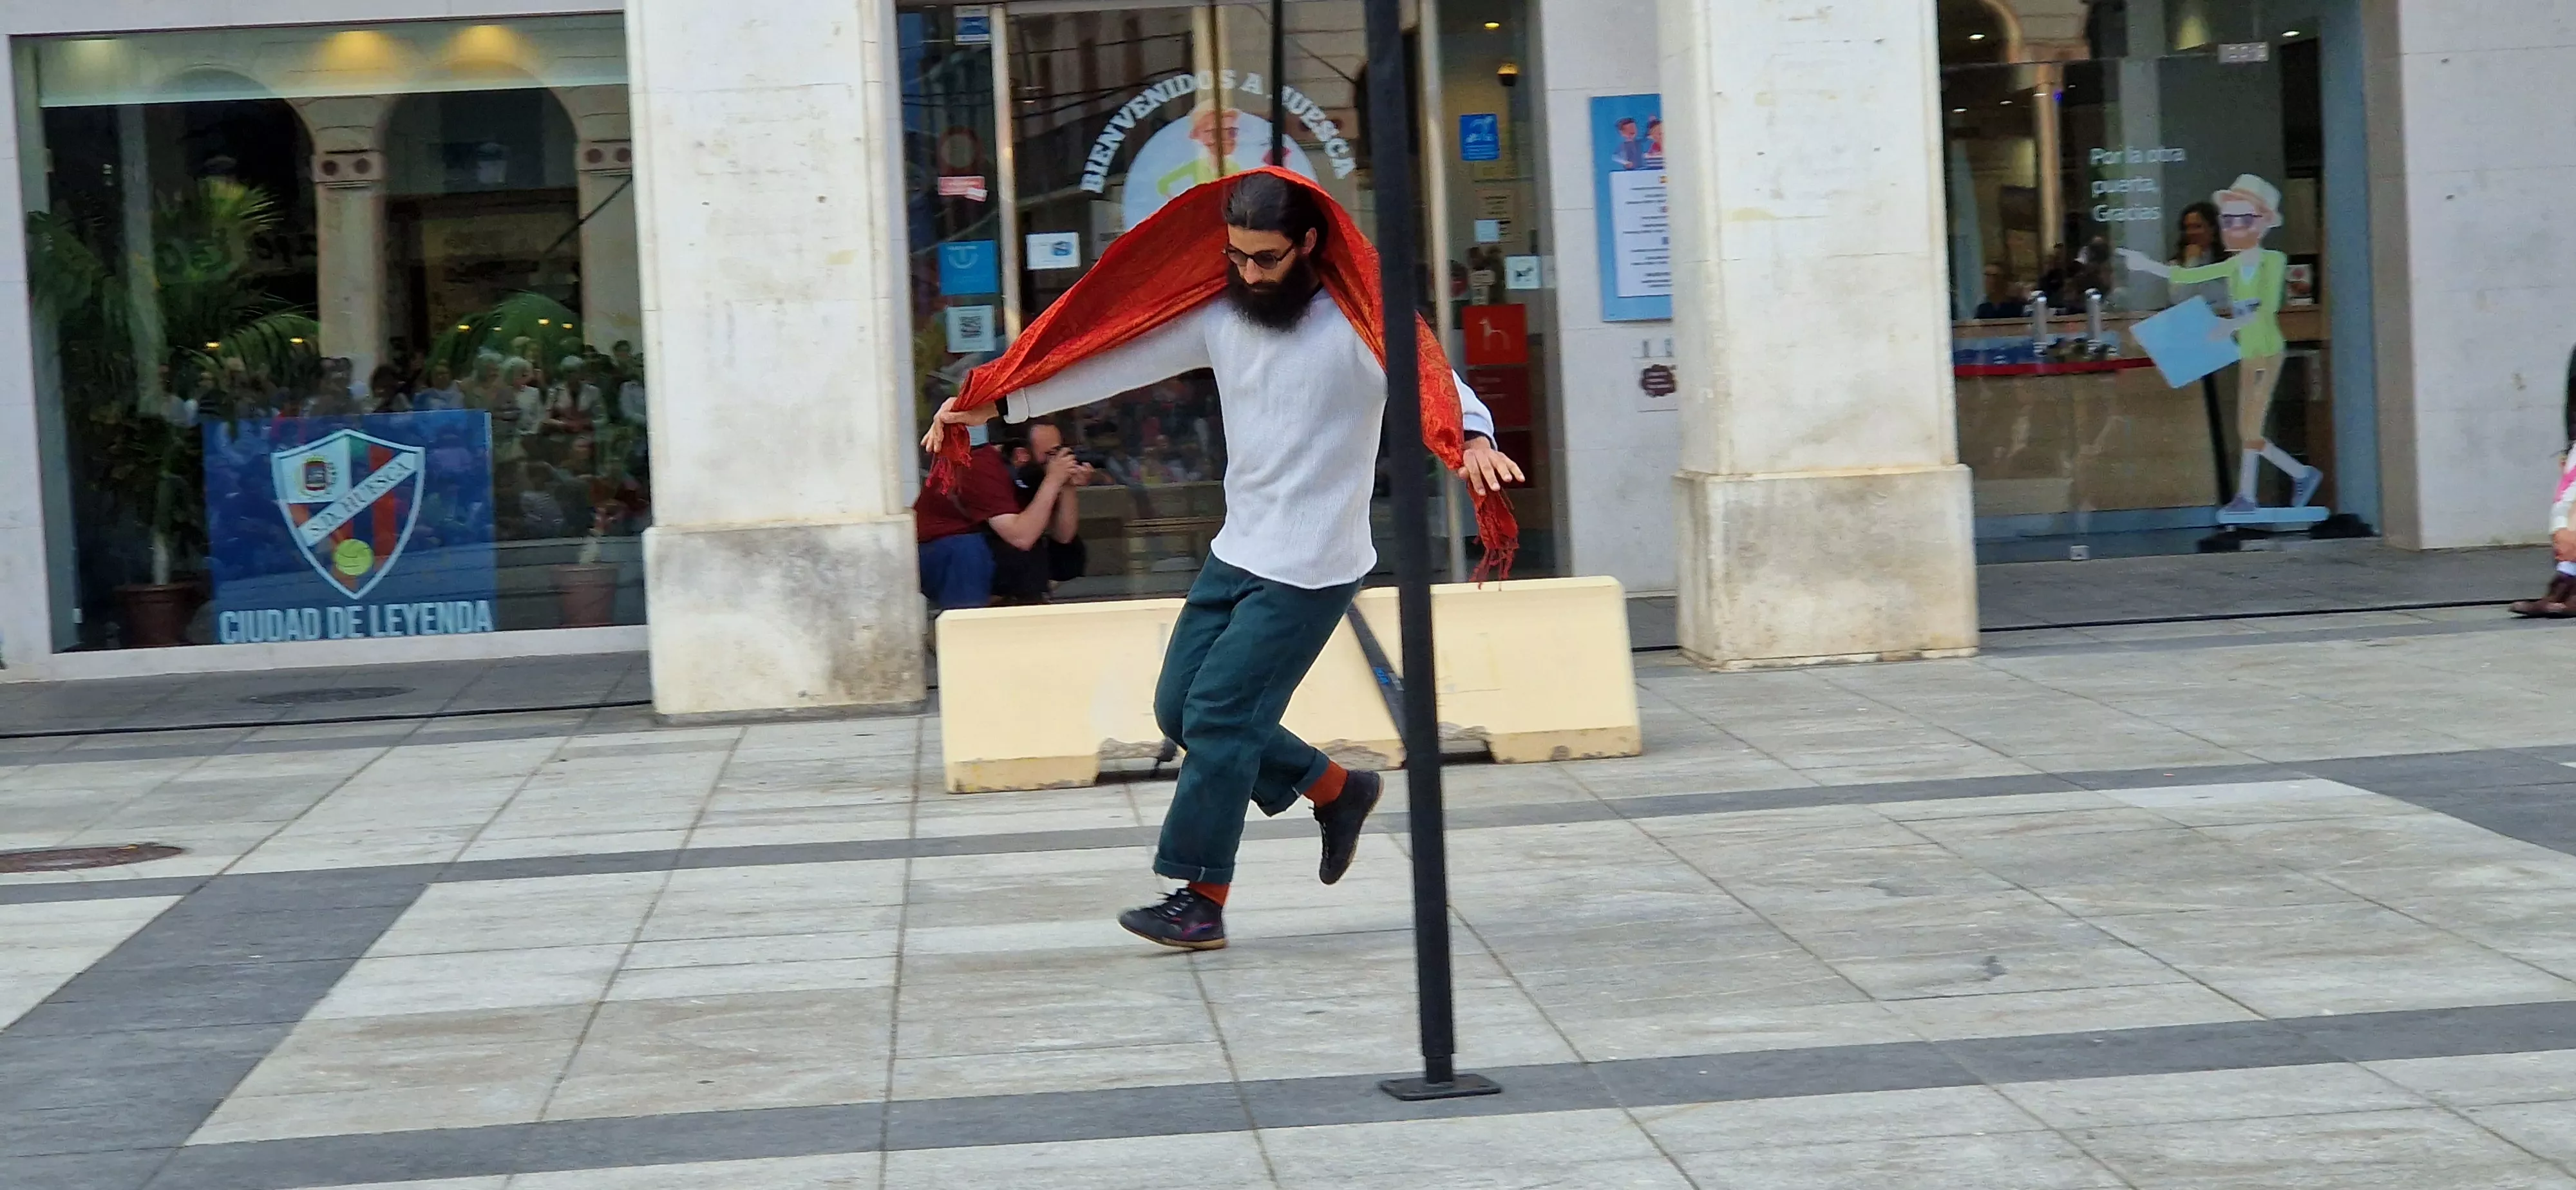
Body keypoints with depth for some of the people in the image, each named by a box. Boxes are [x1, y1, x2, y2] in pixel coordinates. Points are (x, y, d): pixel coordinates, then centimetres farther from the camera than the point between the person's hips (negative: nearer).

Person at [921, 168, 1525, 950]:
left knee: (1218, 716, -9)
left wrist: (1472, 439, -52)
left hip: (1311, 569, -7)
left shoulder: (1356, 322, -14)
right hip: (1235, 554, 8)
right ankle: (1334, 790, 24)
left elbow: (1430, 376, -29)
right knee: (1179, 707, 9)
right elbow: (1120, 357, 8)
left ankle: (1200, 902, 2)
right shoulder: (1219, 314, 4)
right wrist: (995, 403, 8)